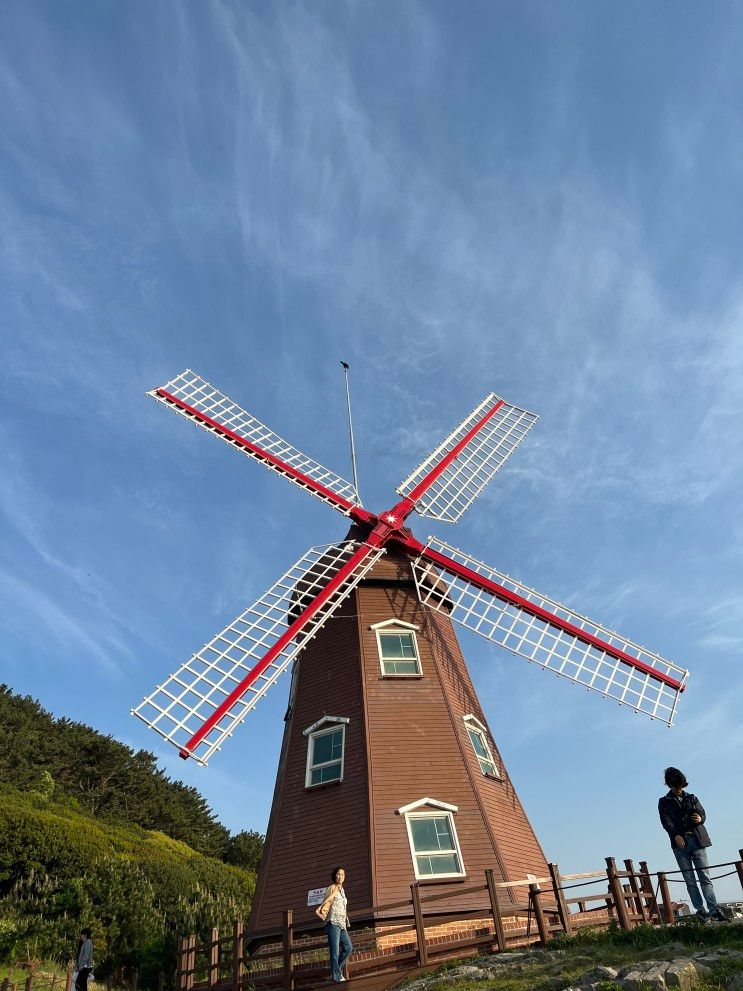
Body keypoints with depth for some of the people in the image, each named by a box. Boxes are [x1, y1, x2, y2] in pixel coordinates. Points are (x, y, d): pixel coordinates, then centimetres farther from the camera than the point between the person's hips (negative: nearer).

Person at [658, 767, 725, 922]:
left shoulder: (691, 798, 18)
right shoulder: (664, 802, 10)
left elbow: (702, 813, 11)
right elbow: (666, 821, -2)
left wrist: (700, 818, -13)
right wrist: (676, 835, -18)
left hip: (697, 840, 1)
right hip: (680, 842, -1)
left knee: (705, 877, -5)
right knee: (690, 880, -1)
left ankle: (714, 910, -5)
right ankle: (700, 910, 3)